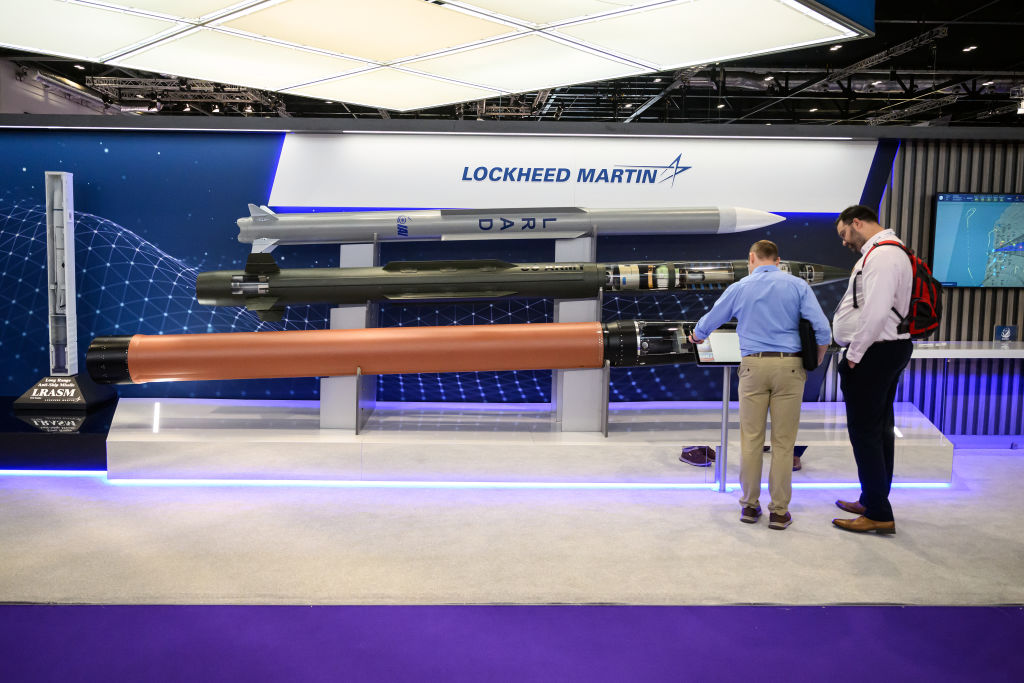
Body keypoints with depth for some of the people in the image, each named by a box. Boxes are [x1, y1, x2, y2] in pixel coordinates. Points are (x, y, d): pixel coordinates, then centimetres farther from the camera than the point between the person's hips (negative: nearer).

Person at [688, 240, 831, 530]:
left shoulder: (739, 288, 7)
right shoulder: (798, 286, 4)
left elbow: (708, 323, 20)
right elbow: (822, 331, -4)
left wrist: (696, 336, 41)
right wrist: (813, 365, 12)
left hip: (754, 365, 0)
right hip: (789, 365, 0)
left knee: (751, 438, 7)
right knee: (783, 441, 4)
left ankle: (749, 505, 14)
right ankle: (779, 511, 9)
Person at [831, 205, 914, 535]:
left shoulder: (882, 255, -17)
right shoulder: (885, 252, 16)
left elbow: (875, 312, -25)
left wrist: (854, 354, -17)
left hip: (872, 353, -11)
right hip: (890, 349, 11)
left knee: (865, 431, -5)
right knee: (879, 428, 17)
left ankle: (878, 514, 2)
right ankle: (874, 501, 30)